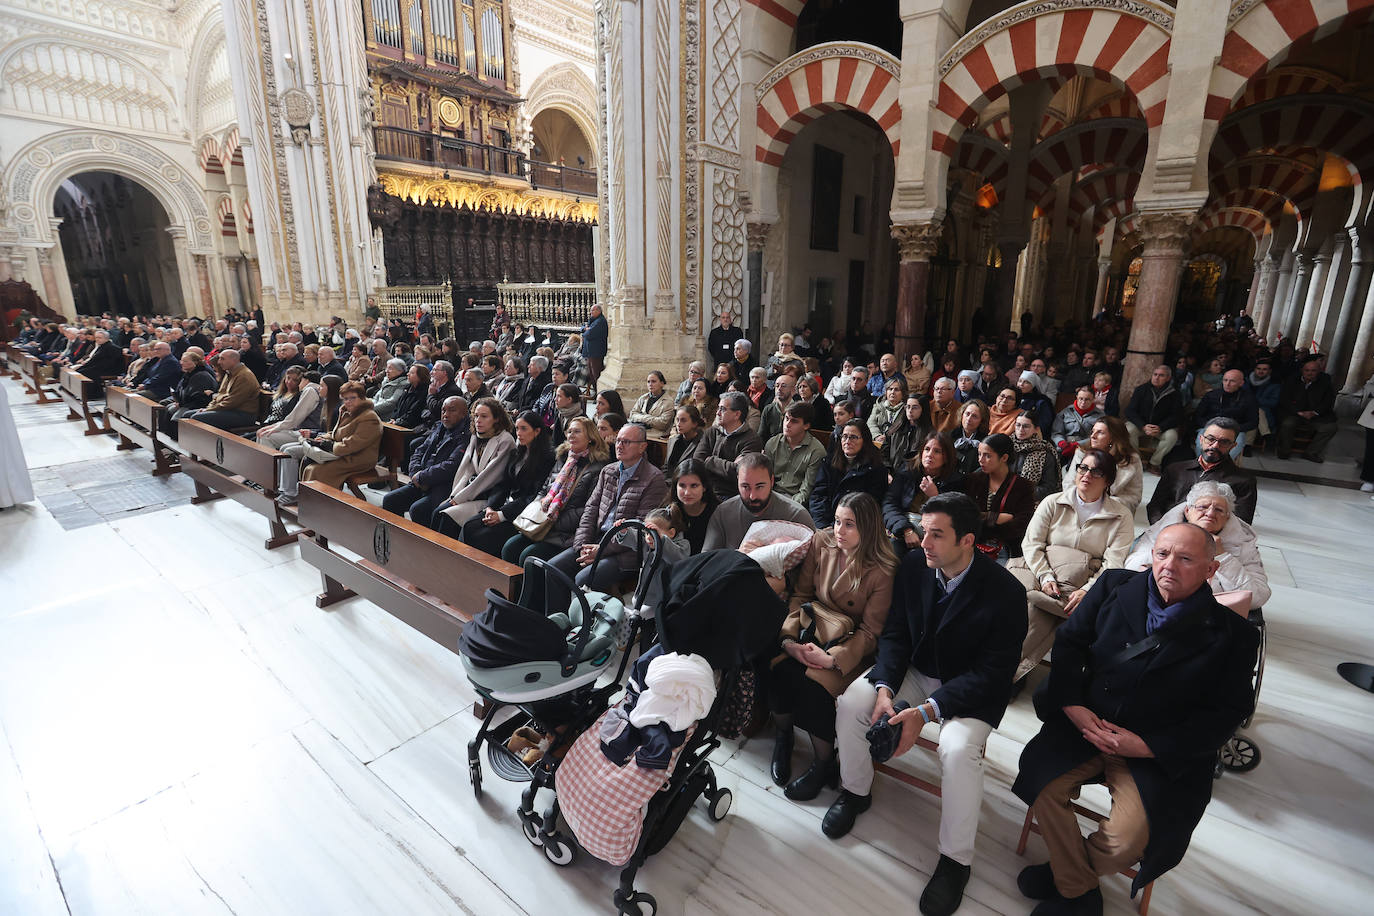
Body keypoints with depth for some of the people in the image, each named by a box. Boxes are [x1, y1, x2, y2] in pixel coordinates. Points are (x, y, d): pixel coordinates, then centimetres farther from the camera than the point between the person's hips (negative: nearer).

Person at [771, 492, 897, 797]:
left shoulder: (883, 571, -14)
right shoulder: (821, 542, -2)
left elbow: (870, 632, -11)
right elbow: (801, 594, 3)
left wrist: (833, 658, -23)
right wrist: (788, 638, -11)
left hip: (850, 643, -4)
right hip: (812, 626, 4)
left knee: (812, 683, -28)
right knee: (778, 668, -24)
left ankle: (824, 764, -1)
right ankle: (783, 736, 7)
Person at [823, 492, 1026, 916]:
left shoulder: (1005, 592, -23)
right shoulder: (913, 565, -11)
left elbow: (992, 672, -21)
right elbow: (894, 633, -4)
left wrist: (927, 711, -30)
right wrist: (884, 688, -20)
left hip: (973, 688, -4)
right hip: (914, 670, 4)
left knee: (958, 749, -30)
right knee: (851, 702, -15)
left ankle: (956, 860, -3)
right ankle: (855, 792, 12)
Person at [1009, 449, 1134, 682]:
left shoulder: (1121, 516, 10)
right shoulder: (1053, 503, 14)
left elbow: (1114, 563, -1)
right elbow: (1031, 543, 6)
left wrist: (1087, 591, -17)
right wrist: (1045, 577, -10)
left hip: (1083, 583, -2)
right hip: (1040, 572, 2)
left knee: (1036, 605, -33)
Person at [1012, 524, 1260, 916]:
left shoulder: (1233, 634, -4)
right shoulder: (1114, 586, 1)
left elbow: (1228, 712, -4)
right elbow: (1069, 641, 5)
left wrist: (1147, 746, -13)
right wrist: (1072, 705, -9)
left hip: (1159, 752, -1)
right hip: (1086, 723, 2)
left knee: (1129, 839, -19)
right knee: (1042, 785, -19)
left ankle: (1061, 873, 14)